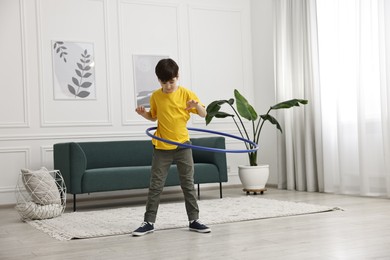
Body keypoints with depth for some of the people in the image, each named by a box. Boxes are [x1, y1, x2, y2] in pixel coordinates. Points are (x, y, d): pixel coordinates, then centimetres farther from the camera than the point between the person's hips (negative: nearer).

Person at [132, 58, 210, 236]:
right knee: (155, 186, 3)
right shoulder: (155, 96, 2)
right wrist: (143, 113, -4)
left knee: (188, 184, 5)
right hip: (161, 147, 1)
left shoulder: (186, 94, -5)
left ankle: (194, 220, 15)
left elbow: (204, 114, -3)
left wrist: (197, 105, -24)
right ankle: (149, 222, 9)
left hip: (182, 145, -1)